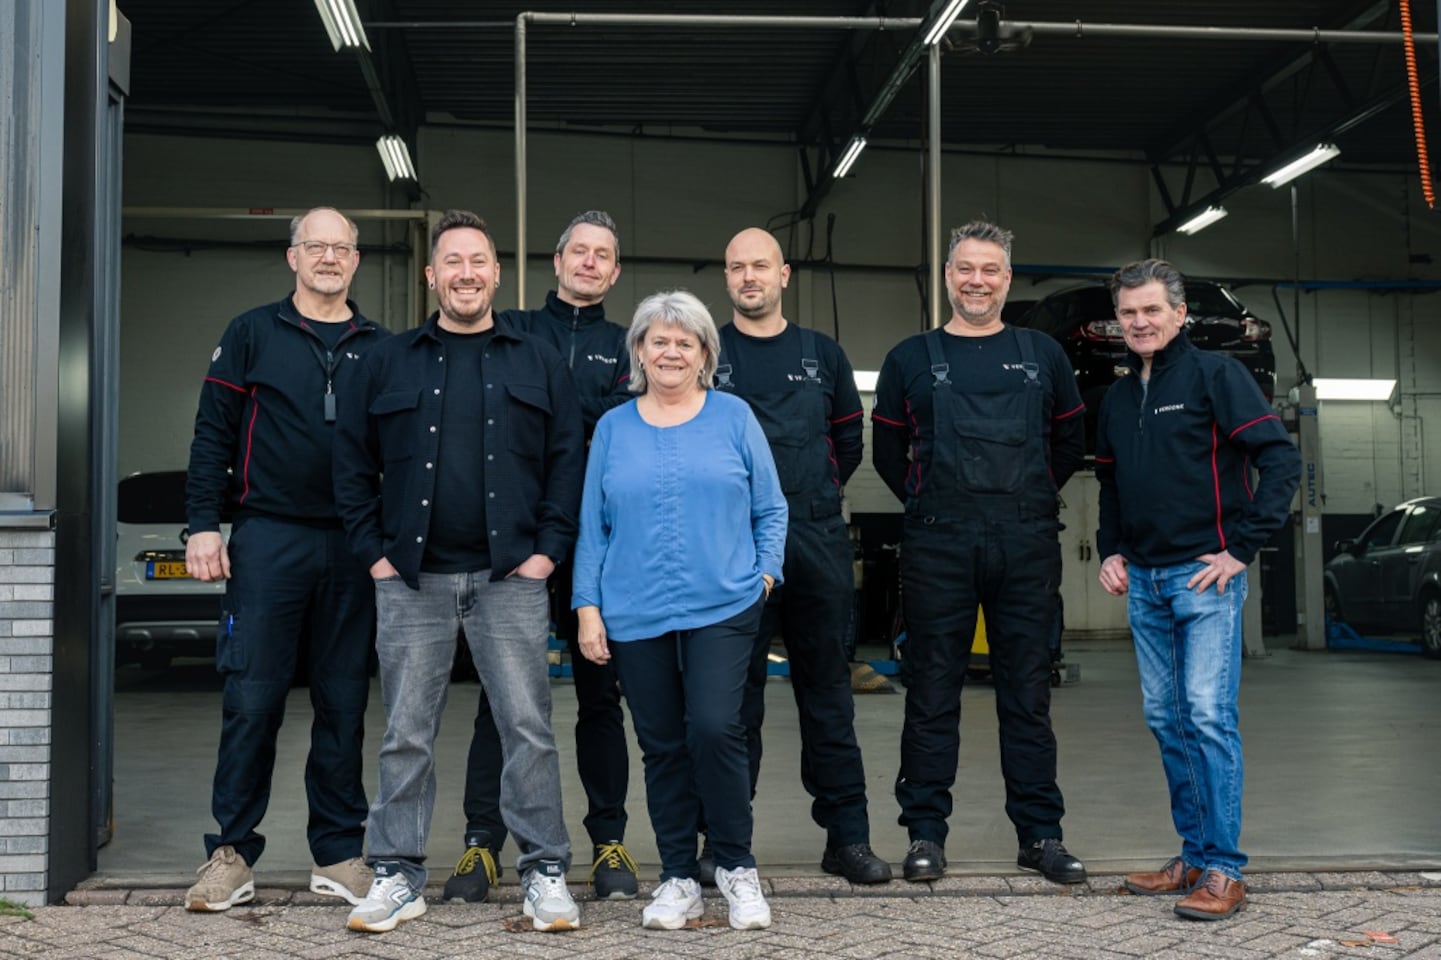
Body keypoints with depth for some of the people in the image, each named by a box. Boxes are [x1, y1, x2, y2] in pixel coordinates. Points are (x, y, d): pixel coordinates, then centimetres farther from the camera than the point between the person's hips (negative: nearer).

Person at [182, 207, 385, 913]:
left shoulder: (378, 348, 12)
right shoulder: (252, 334, 7)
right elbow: (213, 435, 3)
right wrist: (203, 525, -6)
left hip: (352, 549, 2)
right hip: (268, 541, -2)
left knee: (344, 705, 6)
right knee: (252, 701, -2)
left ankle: (338, 855, 16)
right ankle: (231, 854, 8)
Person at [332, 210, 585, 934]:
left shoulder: (538, 364, 10)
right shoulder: (388, 363, 11)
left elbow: (568, 460, 6)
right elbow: (353, 465, 11)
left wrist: (549, 548, -4)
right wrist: (373, 551, 1)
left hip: (511, 579, -1)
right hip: (411, 581, 1)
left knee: (528, 729, -1)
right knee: (406, 734, 5)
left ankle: (544, 872, 9)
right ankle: (398, 875, 15)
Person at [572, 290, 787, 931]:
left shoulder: (733, 418, 5)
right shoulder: (613, 428, 10)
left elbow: (770, 510, 9)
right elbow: (592, 526, 10)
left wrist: (765, 572, -4)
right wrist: (588, 607, 3)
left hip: (723, 608, -2)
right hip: (635, 617, 2)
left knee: (714, 729, -14)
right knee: (662, 746, 7)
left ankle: (736, 866, 7)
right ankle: (678, 878, 20)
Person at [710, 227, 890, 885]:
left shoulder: (822, 355, 11)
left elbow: (849, 439, 20)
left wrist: (814, 493, 14)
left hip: (817, 541, 2)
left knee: (828, 690, 7)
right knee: (734, 694, 2)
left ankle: (847, 836, 15)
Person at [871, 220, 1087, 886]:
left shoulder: (1043, 355, 11)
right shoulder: (911, 359, 8)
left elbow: (1069, 444, 18)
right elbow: (888, 451, 13)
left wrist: (1030, 502, 11)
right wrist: (930, 506, 7)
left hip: (1027, 547, 1)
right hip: (937, 549, -1)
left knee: (1027, 692, 6)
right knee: (933, 692, 2)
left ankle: (1040, 834, 14)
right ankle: (925, 832, 11)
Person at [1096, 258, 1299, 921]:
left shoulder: (1214, 374, -5)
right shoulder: (1118, 398, 15)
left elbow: (1281, 458, -11)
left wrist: (1243, 547, -14)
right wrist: (1110, 551, 11)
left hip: (1205, 575, -7)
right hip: (1143, 580, 7)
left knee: (1208, 716, -11)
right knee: (1166, 720, 10)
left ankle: (1224, 870, -4)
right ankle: (1194, 856, 20)